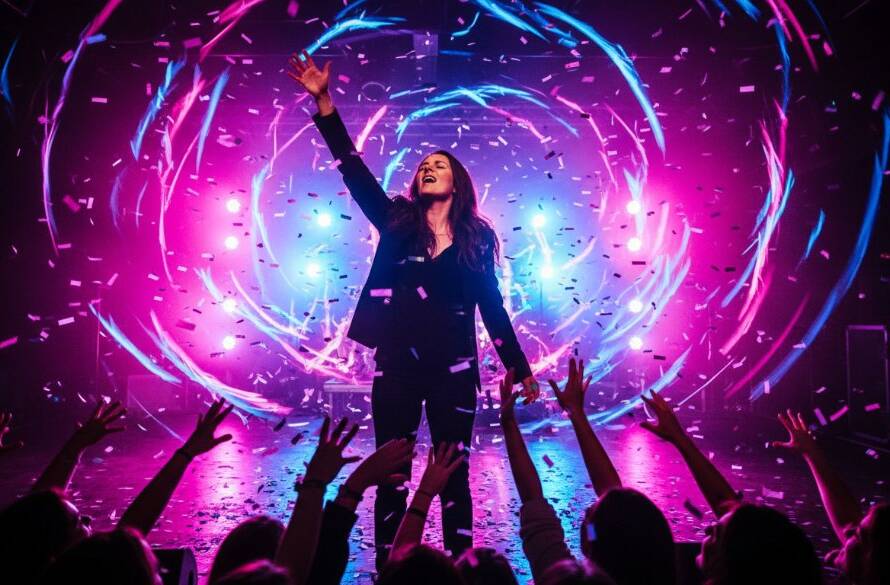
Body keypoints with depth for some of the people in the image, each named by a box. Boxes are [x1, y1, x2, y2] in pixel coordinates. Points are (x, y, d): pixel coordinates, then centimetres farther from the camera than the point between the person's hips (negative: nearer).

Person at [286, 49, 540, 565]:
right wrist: (324, 101, -10)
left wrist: (521, 368, 8)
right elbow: (354, 169, -3)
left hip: (454, 370, 0)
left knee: (454, 476, 7)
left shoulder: (475, 239, 5)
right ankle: (387, 567, 18)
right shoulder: (397, 223, 5)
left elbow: (493, 308, 7)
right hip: (397, 365, 1)